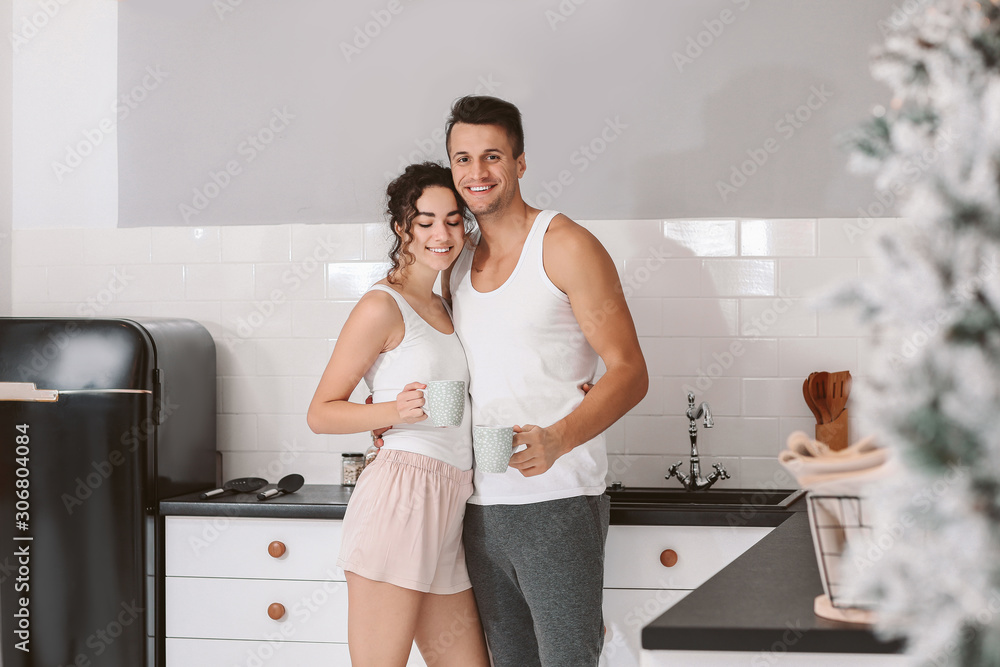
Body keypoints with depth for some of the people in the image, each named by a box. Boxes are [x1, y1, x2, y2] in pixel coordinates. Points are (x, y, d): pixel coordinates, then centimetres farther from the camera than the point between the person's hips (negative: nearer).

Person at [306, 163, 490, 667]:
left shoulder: (445, 311, 21)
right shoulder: (382, 307, -3)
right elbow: (321, 413, -3)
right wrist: (393, 411, -20)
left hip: (449, 507, 8)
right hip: (399, 496, -8)